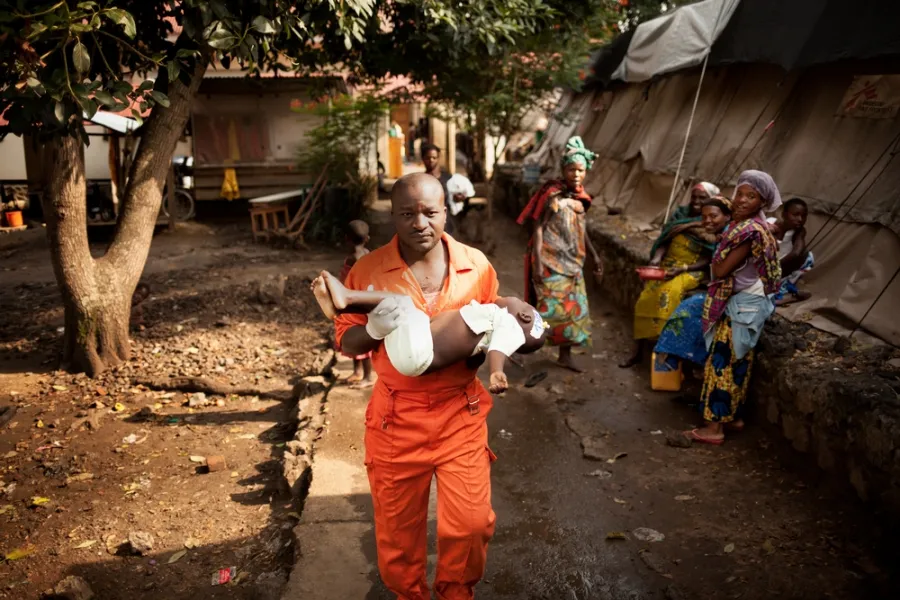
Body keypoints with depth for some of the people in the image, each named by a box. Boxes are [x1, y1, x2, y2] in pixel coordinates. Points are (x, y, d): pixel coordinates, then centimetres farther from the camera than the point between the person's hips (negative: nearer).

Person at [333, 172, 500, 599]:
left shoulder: (476, 264, -3)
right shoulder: (368, 270, -7)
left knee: (470, 521, 4)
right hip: (397, 416, 0)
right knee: (397, 523, 14)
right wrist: (372, 330, -23)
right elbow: (345, 339, -1)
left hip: (461, 412, 1)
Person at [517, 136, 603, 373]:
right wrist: (538, 263, -20)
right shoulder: (552, 194, -12)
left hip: (572, 263, 7)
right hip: (551, 262, -7)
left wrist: (595, 255, 19)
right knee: (550, 306, -9)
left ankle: (565, 355, 21)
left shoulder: (580, 197, 7)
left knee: (574, 308, 9)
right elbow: (538, 228, -14)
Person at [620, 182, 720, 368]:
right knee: (646, 298, -20)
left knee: (667, 294, -34)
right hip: (667, 265, 4)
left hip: (691, 271, -4)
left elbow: (707, 260, -9)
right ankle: (638, 351, -14)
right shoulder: (681, 213, 10)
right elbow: (665, 241, 8)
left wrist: (682, 269, -22)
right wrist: (657, 258, -12)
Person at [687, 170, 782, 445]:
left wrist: (715, 259, -2)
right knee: (737, 363, 17)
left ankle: (714, 427, -2)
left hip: (742, 305, -10)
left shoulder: (751, 230, -23)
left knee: (722, 363, -6)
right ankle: (734, 416, 28)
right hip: (744, 301, 10)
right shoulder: (748, 224, 8)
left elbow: (720, 269, -21)